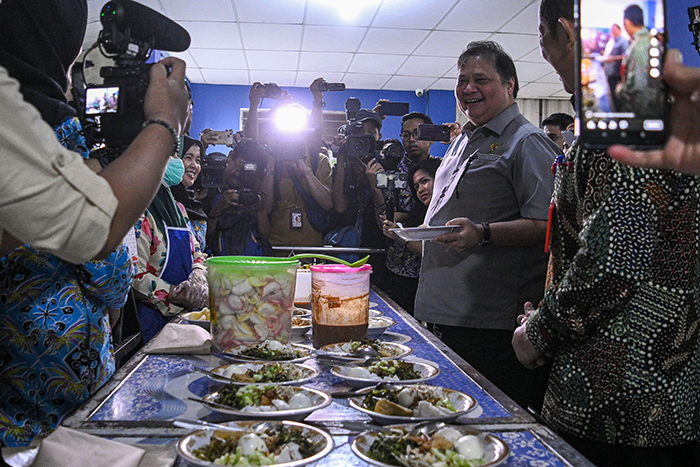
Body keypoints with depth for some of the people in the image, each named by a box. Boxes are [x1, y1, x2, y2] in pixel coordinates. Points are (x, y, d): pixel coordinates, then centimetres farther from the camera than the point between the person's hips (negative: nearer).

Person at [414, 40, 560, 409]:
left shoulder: (528, 143, -9)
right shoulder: (463, 141, 19)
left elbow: (546, 224, -19)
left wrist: (484, 234, -30)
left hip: (492, 321, -9)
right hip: (445, 311, 9)